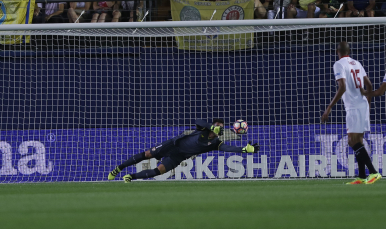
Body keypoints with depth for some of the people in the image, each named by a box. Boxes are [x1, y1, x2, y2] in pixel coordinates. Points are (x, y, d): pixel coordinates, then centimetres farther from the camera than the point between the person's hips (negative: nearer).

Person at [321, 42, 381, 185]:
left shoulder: (339, 65, -9)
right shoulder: (357, 64, 15)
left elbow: (342, 88, -19)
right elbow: (369, 85, 19)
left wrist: (329, 108, -18)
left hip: (353, 107, -8)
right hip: (363, 105, 8)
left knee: (353, 142, -10)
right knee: (357, 142, 11)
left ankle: (373, 172, -18)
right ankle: (362, 177, 9)